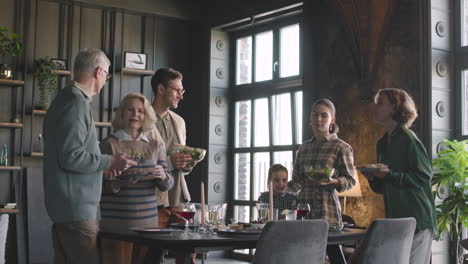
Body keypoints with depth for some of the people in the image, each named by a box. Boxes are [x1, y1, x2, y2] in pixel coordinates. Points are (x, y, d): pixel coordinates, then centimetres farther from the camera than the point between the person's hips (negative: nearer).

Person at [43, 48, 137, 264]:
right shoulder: (77, 103, -15)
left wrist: (104, 162, 20)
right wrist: (110, 162, -11)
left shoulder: (65, 98, 17)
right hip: (76, 208, -11)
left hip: (65, 206, 11)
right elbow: (71, 157, -22)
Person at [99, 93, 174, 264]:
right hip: (116, 223, -4)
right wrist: (116, 184, -21)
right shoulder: (109, 144, -1)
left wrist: (163, 176, -11)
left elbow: (167, 185, 11)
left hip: (148, 222, 4)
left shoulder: (155, 146, 11)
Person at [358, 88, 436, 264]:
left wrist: (389, 175, -19)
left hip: (416, 217, -8)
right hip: (395, 217, 8)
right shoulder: (383, 143, 16)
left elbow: (424, 176, -14)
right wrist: (372, 178, 1)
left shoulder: (408, 139, -9)